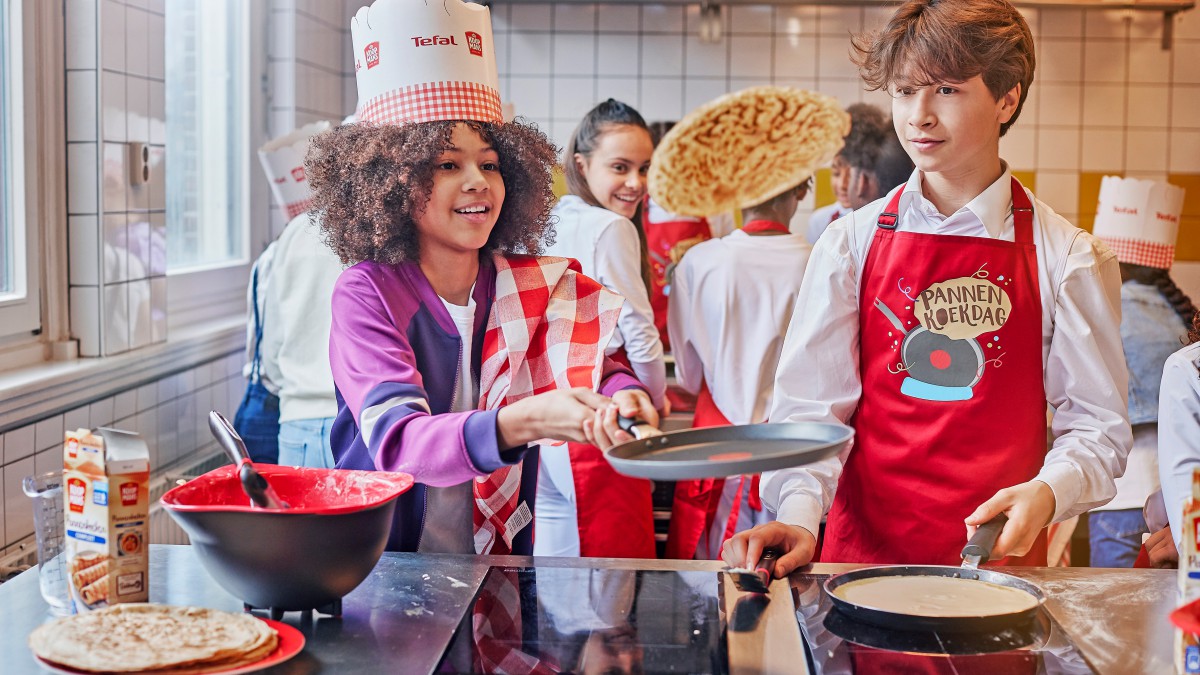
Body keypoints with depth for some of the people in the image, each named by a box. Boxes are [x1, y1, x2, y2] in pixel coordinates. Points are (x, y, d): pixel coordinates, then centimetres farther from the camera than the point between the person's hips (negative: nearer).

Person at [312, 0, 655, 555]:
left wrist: (621, 399, -34)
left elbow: (595, 370, -10)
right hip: (381, 570, -4)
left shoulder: (537, 287, 6)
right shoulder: (367, 294, -7)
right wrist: (525, 421, -38)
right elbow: (396, 441, -21)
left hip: (496, 568, 4)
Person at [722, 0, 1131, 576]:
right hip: (864, 547, 1)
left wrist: (1046, 493, -18)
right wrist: (799, 515, -15)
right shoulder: (852, 243, 5)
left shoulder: (1066, 257, 1)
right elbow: (811, 402, 1)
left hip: (999, 550, 0)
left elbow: (1097, 423, 2)